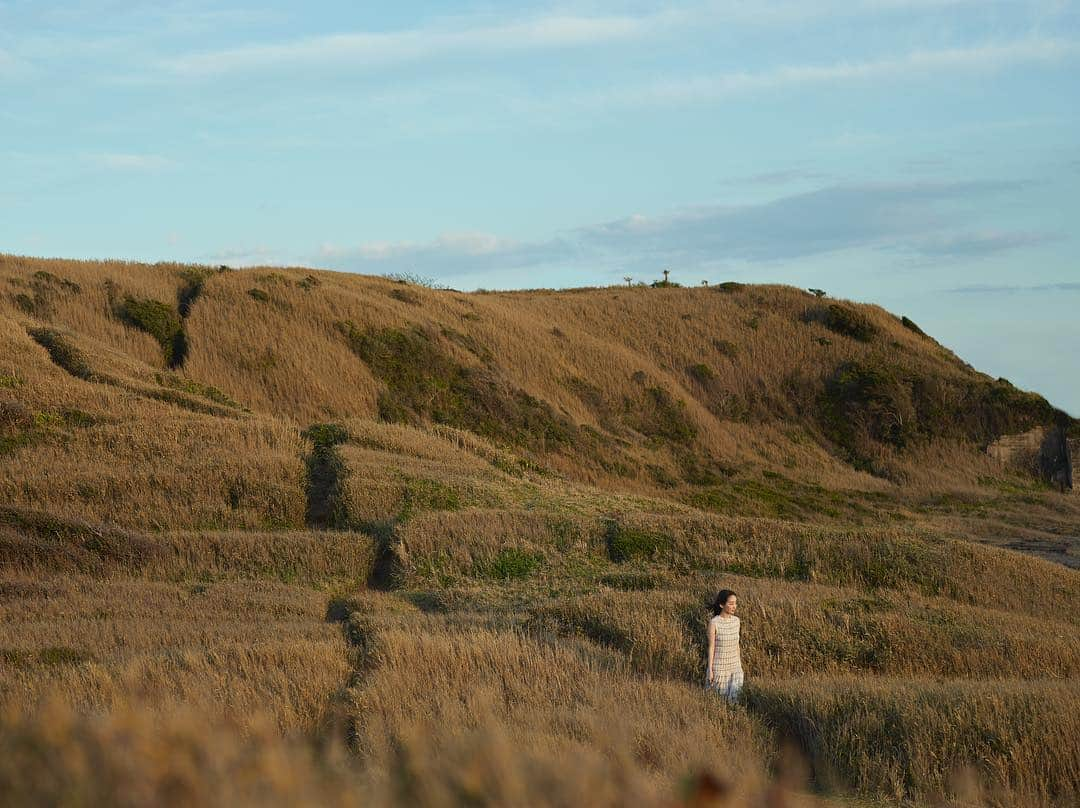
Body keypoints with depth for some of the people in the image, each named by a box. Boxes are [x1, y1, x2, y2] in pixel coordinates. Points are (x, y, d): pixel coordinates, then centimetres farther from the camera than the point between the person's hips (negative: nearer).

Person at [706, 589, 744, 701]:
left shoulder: (736, 621, 2)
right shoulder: (714, 623, -13)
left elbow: (736, 644, 10)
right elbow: (711, 647, -10)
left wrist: (740, 664, 13)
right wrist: (710, 670, -9)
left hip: (735, 667, 4)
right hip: (719, 667, -4)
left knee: (735, 696, 1)